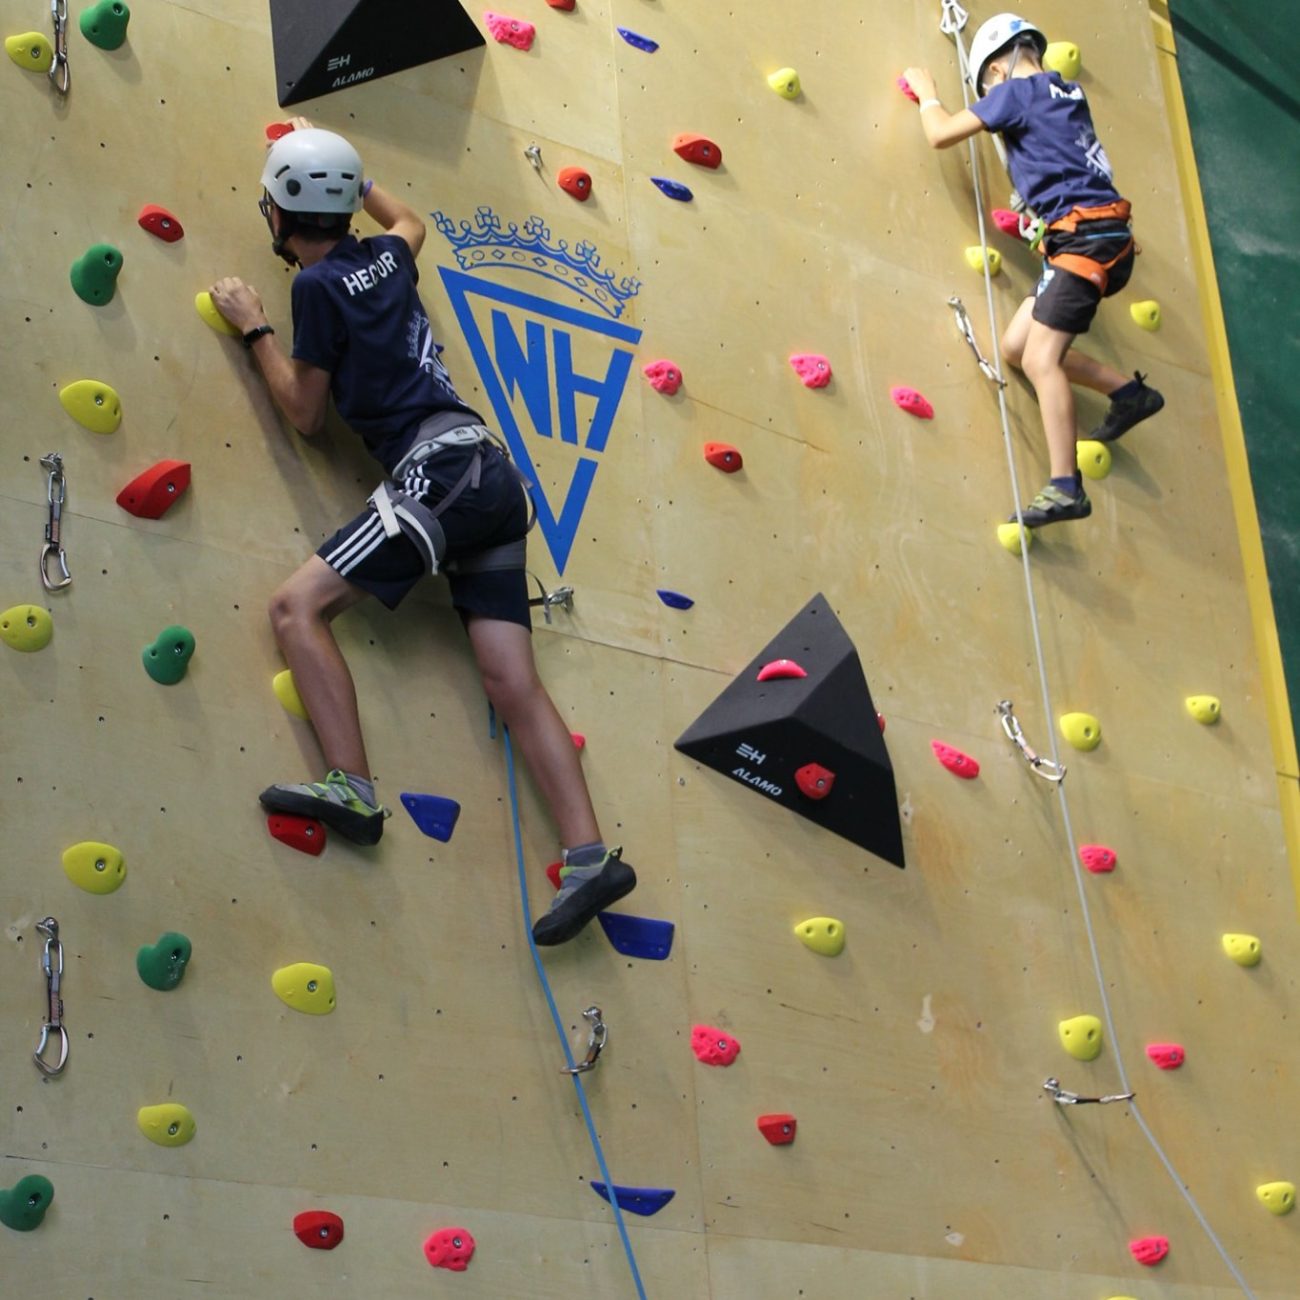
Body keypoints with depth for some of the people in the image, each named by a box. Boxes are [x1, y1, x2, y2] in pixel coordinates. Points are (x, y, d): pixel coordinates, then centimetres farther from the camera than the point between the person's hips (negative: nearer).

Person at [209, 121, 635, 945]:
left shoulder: (319, 284, -3)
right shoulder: (386, 256, 18)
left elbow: (307, 416, 3)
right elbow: (409, 220, 45)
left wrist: (255, 329, 11)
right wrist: (346, 171, 50)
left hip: (439, 475, -8)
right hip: (492, 474, 8)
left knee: (298, 607, -6)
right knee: (514, 684, 1)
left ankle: (353, 790, -17)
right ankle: (590, 857, -9)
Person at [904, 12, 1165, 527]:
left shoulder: (1017, 91, -4)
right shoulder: (1066, 92, 20)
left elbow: (940, 134, -1)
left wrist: (926, 91, 18)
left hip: (1084, 237, -9)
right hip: (1097, 238, 9)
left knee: (1041, 357, -15)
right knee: (1016, 346, 12)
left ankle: (1065, 489, -21)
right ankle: (1130, 393, 17)